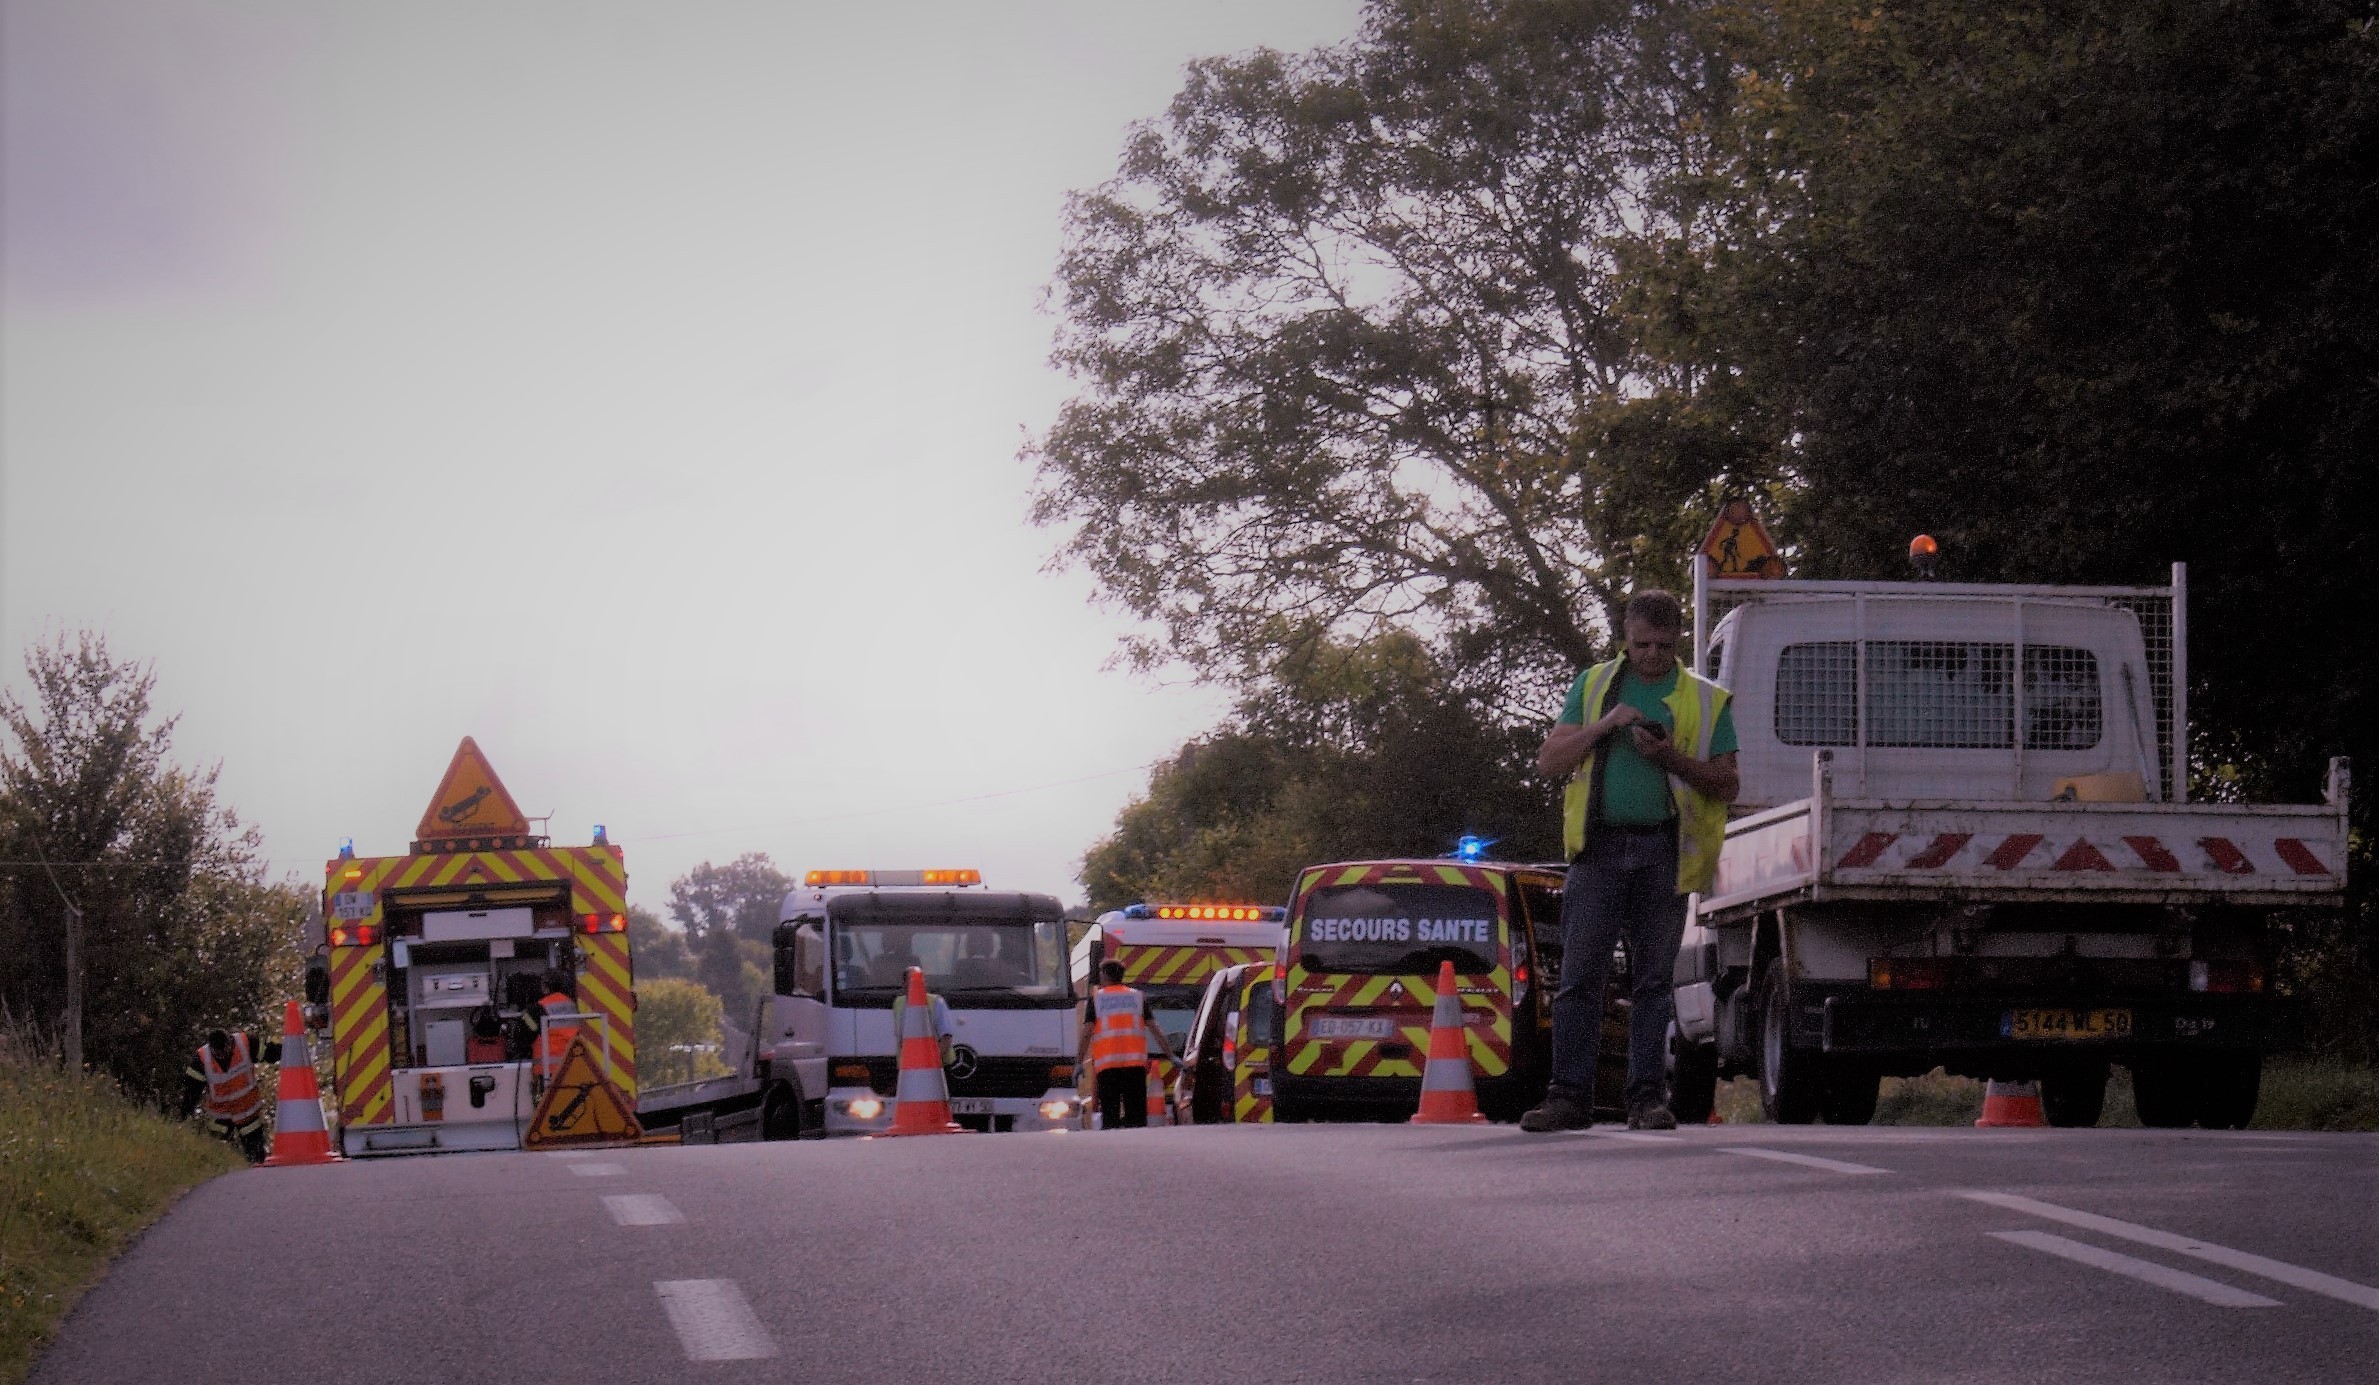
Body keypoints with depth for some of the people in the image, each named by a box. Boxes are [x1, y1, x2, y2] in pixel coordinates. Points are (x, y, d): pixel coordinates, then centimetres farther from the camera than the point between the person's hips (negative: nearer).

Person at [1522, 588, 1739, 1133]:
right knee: (1579, 975, -4)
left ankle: (1648, 1097, 4)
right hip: (1599, 846, 1)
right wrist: (1604, 725, -6)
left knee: (1654, 979, 1)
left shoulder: (1705, 700, 12)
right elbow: (1550, 760, 9)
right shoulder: (1593, 685, 15)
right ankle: (1569, 1095, -2)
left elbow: (1726, 785, 7)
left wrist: (1671, 758, -9)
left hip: (1664, 851, -1)